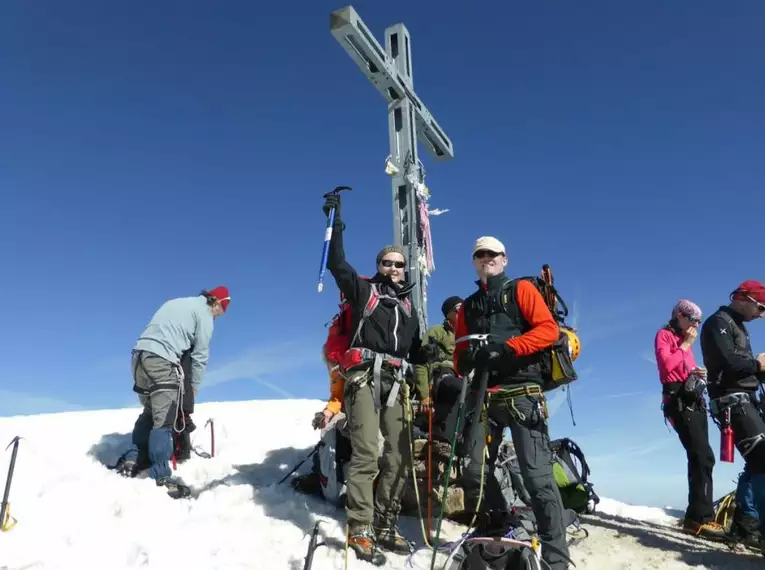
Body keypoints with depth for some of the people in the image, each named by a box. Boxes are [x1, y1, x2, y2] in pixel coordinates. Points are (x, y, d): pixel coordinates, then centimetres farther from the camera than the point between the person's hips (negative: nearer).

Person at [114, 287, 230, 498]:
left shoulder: (176, 302, 27)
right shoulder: (204, 314, 5)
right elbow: (200, 355, 3)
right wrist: (194, 388, 13)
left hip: (139, 354, 8)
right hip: (162, 360, -8)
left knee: (149, 413, 21)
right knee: (164, 420, -7)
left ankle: (132, 461, 21)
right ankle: (160, 478, -8)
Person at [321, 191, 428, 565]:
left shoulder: (408, 305, 23)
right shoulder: (363, 290, 9)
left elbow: (416, 349, 25)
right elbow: (336, 263, -3)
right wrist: (336, 222, -7)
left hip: (395, 382, 6)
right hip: (365, 377, -5)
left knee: (399, 457, 2)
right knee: (366, 453, -14)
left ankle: (385, 527, 12)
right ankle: (360, 531, -9)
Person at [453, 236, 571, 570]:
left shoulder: (521, 290, 9)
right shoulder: (467, 307, 22)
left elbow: (549, 329, -4)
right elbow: (460, 352, 19)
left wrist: (507, 347, -18)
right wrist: (466, 360, -6)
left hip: (521, 392, -4)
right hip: (482, 395, 5)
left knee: (537, 476, -9)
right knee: (474, 473, 2)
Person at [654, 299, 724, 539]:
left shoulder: (685, 342, 27)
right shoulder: (664, 335, 2)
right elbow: (667, 364, -15)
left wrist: (698, 373, 9)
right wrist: (686, 344, -4)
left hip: (696, 402, 9)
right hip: (680, 401, -9)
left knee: (699, 458, 4)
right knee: (703, 457, -20)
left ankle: (696, 516, 8)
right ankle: (702, 518, -24)